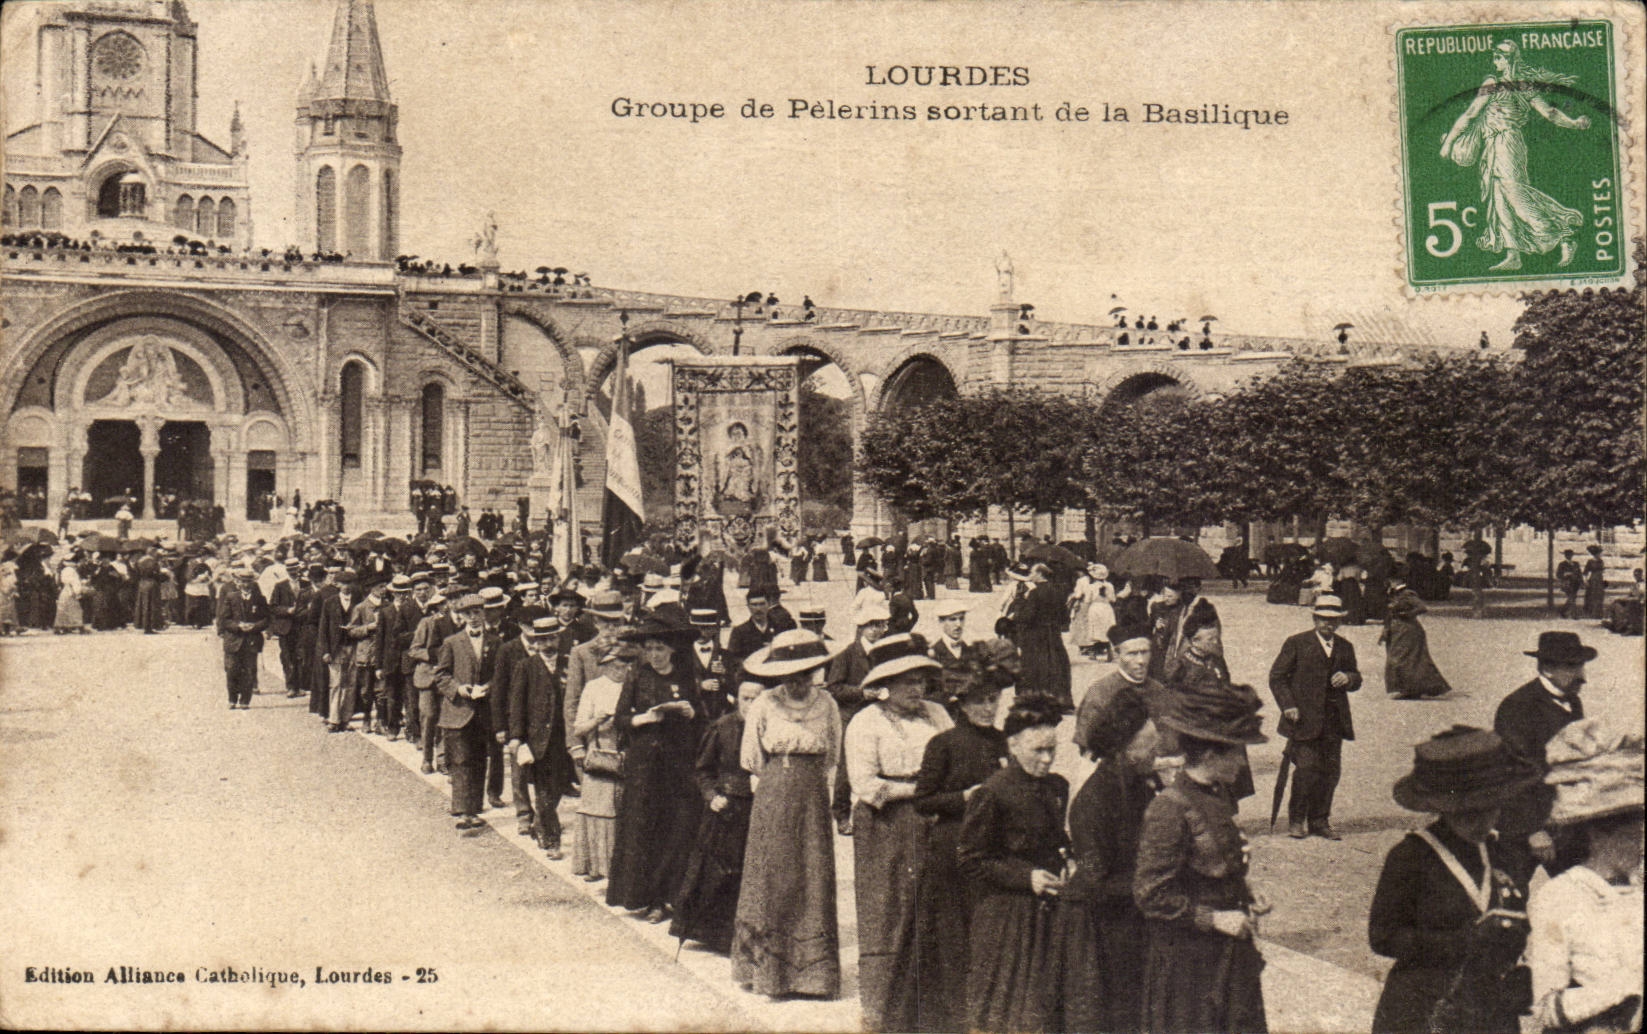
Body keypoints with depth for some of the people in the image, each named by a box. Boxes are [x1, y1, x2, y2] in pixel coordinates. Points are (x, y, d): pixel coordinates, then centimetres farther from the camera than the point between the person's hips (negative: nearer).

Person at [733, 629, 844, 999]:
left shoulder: (827, 705, 1)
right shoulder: (763, 705, -4)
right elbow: (752, 760, 7)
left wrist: (808, 782, 11)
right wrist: (774, 785, 10)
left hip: (813, 799, 1)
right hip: (773, 797, -1)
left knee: (814, 881, 0)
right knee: (771, 881, -1)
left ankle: (812, 972, 7)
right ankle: (767, 970, 8)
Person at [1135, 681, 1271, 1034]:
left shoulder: (1218, 796, 5)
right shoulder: (1169, 809, -21)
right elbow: (1151, 894, -21)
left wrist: (1246, 899, 4)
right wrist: (1213, 919, -19)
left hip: (1230, 950, 8)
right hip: (1188, 960, -8)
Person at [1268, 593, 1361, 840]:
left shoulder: (1345, 647, 15)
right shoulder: (1297, 643, 1)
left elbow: (1356, 680, 22)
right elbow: (1277, 677, 0)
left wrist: (1348, 678, -3)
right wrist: (1288, 706, -11)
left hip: (1334, 722, 5)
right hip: (1304, 718, -5)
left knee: (1330, 772, 4)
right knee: (1307, 769, -9)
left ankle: (1319, 821, 17)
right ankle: (1296, 820, 7)